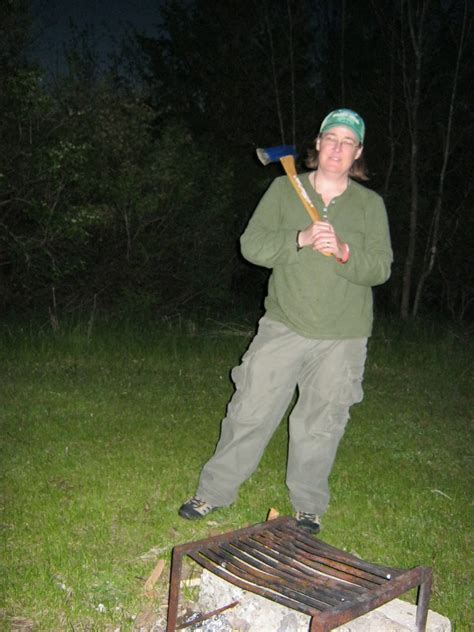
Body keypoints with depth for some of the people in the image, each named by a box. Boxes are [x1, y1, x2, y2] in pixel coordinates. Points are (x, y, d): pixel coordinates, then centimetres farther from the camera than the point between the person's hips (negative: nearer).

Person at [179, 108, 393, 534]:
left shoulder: (370, 204, 5)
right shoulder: (284, 189, 4)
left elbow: (380, 268, -2)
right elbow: (251, 244, -6)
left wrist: (344, 252, -22)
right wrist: (301, 239, -21)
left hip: (342, 339, 0)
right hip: (283, 326, 0)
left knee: (320, 426, 9)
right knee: (250, 412, 3)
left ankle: (309, 507, 28)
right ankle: (215, 492, 21)